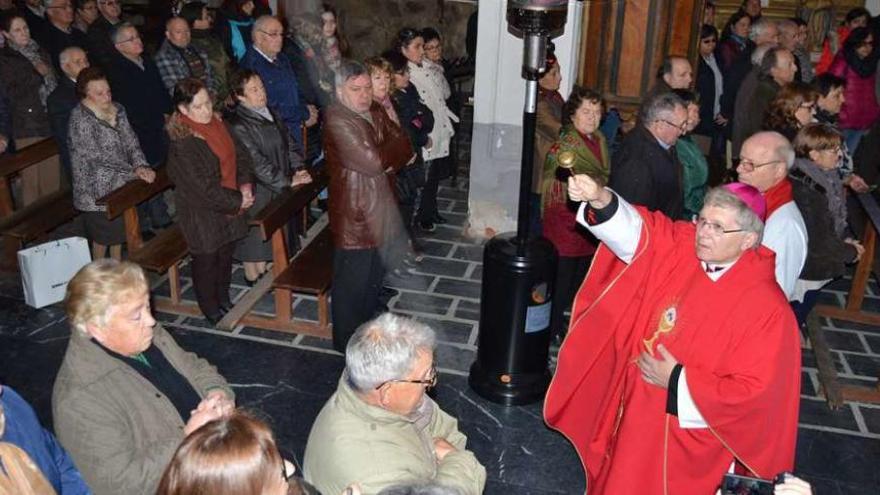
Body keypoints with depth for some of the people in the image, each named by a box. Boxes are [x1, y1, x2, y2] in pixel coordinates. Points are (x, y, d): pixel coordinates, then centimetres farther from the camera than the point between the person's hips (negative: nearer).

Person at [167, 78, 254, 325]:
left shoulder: (218, 125, 0)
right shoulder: (183, 144, -24)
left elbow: (242, 155, 5)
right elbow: (204, 187, -25)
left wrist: (246, 184, -11)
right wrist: (238, 201, -17)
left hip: (230, 208, 7)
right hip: (202, 213, -7)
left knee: (226, 255, 22)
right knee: (207, 261, 12)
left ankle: (224, 299, 43)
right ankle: (211, 311, 31)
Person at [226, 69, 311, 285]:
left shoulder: (270, 113, 6)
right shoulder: (237, 125, -21)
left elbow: (288, 143, 11)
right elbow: (256, 162, -24)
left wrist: (298, 168, -6)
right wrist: (288, 181, -22)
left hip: (278, 189, 8)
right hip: (257, 193, -8)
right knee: (255, 237, 7)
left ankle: (262, 272, 36)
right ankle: (253, 277, 23)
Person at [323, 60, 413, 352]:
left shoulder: (375, 112, 6)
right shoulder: (337, 122, -21)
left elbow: (406, 150, 3)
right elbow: (373, 161, -28)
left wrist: (389, 159, -17)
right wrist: (397, 145, -11)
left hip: (380, 212, 9)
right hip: (354, 218, -9)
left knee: (375, 276, 24)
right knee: (351, 286, 7)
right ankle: (347, 344, 25)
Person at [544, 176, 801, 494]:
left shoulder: (766, 308, -23)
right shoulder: (682, 245, -8)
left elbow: (755, 391, -22)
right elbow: (636, 230, -21)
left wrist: (677, 383, -20)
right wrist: (600, 200, -41)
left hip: (688, 437, -5)